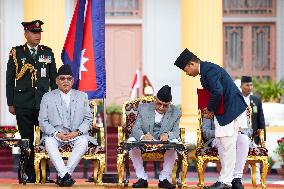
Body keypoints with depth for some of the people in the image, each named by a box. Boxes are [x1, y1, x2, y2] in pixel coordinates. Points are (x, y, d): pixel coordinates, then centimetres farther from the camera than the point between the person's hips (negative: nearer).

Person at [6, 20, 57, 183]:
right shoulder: (16, 53, 4)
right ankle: (29, 175, 9)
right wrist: (10, 103, 1)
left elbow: (53, 78, 13)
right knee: (26, 139, 2)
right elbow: (9, 80, 6)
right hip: (23, 105, -1)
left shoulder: (47, 52, 10)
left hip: (44, 103, 1)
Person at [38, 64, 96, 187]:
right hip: (55, 135, 0)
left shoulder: (82, 96, 15)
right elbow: (43, 121, 4)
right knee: (49, 142, -34)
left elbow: (88, 119, 9)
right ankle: (65, 175, -40)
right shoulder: (47, 97, 10)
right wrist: (57, 134, -13)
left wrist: (77, 132, -10)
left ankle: (62, 176, -33)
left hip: (76, 134, 0)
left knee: (83, 141, -33)